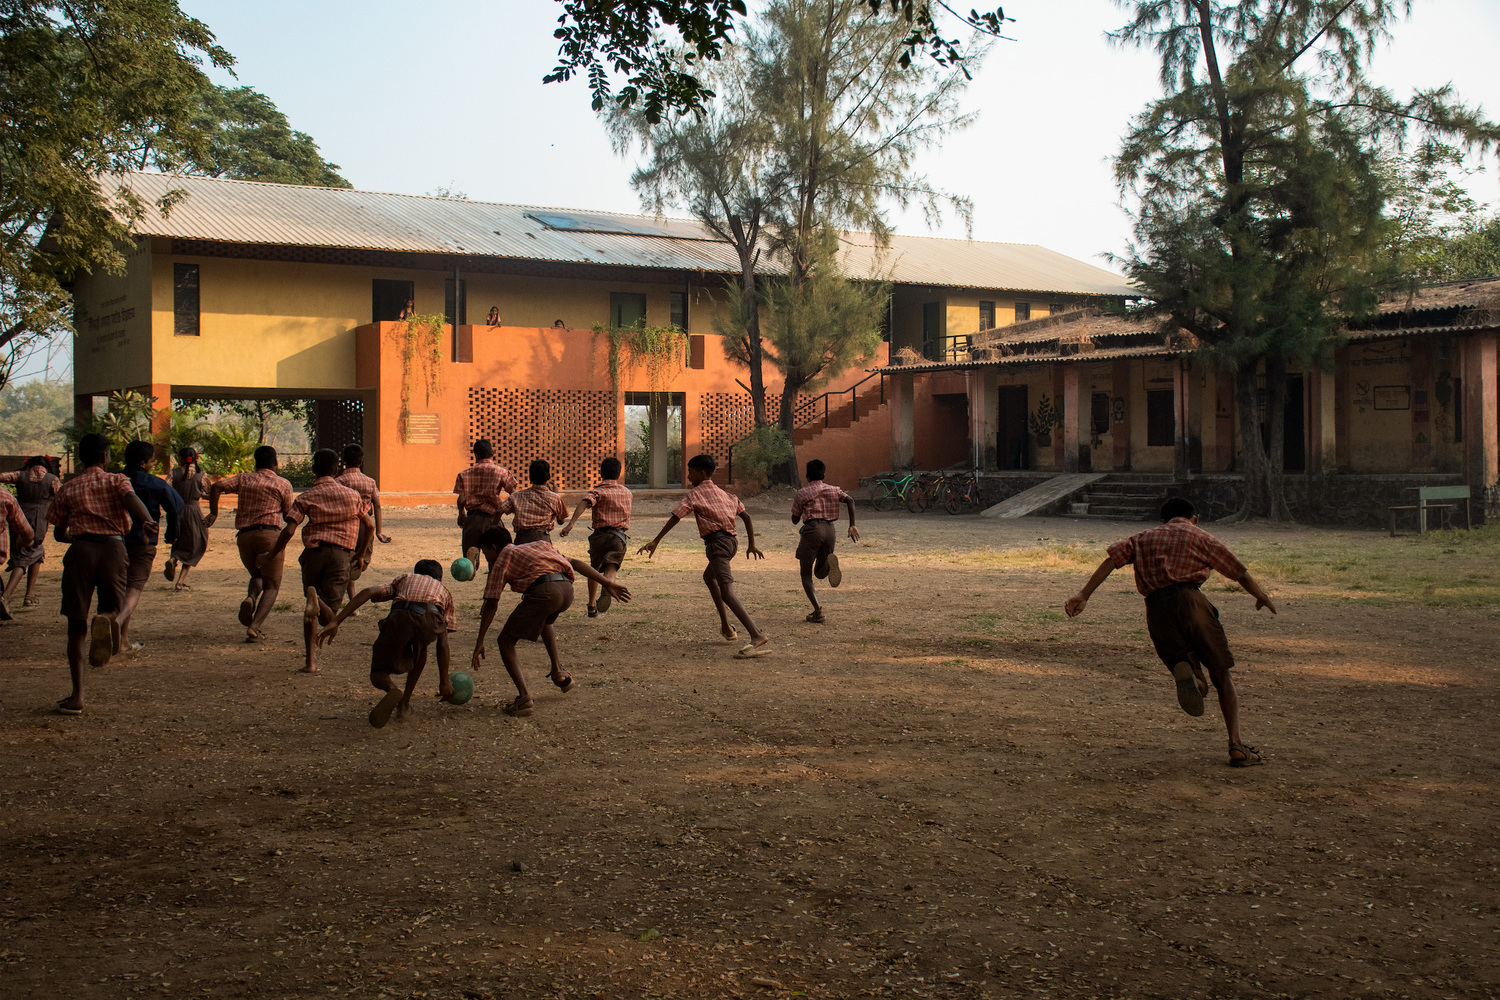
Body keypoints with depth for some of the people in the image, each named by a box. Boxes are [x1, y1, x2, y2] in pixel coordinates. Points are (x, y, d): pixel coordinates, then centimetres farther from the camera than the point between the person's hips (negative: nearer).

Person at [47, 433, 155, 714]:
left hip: (81, 549, 1)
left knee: (77, 624, 6)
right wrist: (147, 521, -31)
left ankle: (77, 696, 0)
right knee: (111, 606, 18)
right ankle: (105, 620, -24)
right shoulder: (116, 480, 12)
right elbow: (131, 499, -12)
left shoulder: (68, 488, 16)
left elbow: (58, 533, 20)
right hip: (113, 547, -1)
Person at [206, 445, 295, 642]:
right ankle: (254, 627, -15)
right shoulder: (283, 484, 7)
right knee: (271, 586, 4)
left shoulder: (243, 479, 15)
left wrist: (213, 513, 9)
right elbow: (288, 517, 11)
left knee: (257, 576, 27)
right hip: (269, 534, -4)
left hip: (244, 536, 4)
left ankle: (250, 598, -8)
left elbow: (216, 487, 0)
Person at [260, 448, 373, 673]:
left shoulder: (305, 497, 7)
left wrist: (270, 556, 7)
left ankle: (311, 661, 11)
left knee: (311, 613, 17)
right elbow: (370, 525, 18)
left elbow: (289, 530, -4)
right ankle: (317, 601, -36)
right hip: (341, 553, 0)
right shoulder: (350, 494, 13)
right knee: (328, 617, -3)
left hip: (313, 551, 1)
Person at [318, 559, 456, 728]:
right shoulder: (443, 590, 39)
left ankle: (392, 689, -15)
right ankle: (404, 706, 29)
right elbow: (442, 644, 35)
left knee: (378, 674, 19)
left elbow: (369, 592, 18)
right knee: (419, 653, 38)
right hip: (430, 621, 1)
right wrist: (444, 682, 41)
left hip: (399, 618, -1)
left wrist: (335, 622, 13)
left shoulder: (405, 578, 39)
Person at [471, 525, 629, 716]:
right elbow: (574, 563, 28)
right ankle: (558, 673, 33)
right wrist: (607, 583, 26)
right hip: (567, 588, 7)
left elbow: (491, 605, 11)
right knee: (543, 622, 40)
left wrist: (479, 642, 15)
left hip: (543, 591, -7)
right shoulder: (537, 546, 36)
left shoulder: (501, 561, 19)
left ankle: (524, 697, -6)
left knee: (506, 641, 9)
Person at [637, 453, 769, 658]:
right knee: (708, 577, 33)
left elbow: (675, 518, -10)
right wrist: (751, 545, 23)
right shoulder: (725, 494, 21)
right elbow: (746, 517, 19)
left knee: (727, 593, -19)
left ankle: (757, 637, -37)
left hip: (717, 543, -8)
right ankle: (726, 627, 31)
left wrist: (655, 541, -13)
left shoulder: (694, 494, 2)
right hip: (730, 540, 8)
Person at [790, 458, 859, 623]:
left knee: (806, 574, 4)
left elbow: (794, 519, 11)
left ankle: (817, 609, -17)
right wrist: (852, 526, -1)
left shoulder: (802, 493, 7)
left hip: (812, 529, -4)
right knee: (819, 573, 18)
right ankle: (829, 563, -21)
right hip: (830, 530, 4)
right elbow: (850, 500, -1)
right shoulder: (833, 490, 17)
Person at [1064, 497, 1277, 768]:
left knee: (1198, 688, 9)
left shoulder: (1144, 537, 28)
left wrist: (1083, 596, 4)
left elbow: (1111, 560, 11)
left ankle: (1185, 673, -28)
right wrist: (1263, 598, 40)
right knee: (1222, 676, 11)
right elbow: (1240, 573, 22)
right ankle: (1236, 746, -2)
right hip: (1188, 600, -2)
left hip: (1156, 611, 3)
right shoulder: (1200, 537, 20)